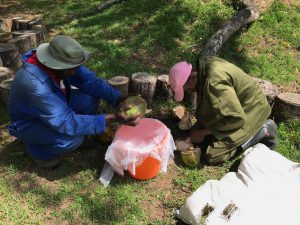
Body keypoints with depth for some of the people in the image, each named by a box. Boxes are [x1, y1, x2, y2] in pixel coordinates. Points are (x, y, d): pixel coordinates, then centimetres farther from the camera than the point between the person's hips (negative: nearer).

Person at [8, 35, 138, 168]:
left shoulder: (62, 62, -20)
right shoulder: (37, 87, -40)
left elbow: (90, 80, -13)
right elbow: (67, 123, -40)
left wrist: (119, 100, -26)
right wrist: (113, 117, -41)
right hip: (29, 123, -7)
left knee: (90, 99, -13)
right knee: (73, 138, -31)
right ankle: (37, 149, 0)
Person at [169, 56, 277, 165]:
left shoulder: (214, 82, -35)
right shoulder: (205, 64, -7)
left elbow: (237, 118, -30)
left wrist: (202, 132, -21)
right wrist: (198, 125, 0)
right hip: (237, 106, 9)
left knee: (212, 156, -11)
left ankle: (261, 131, -2)